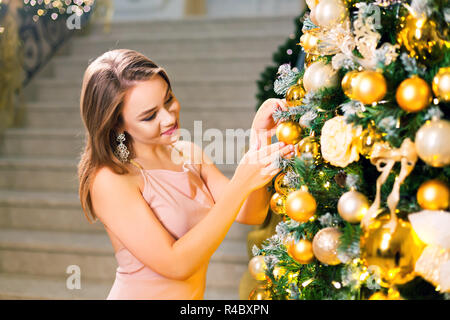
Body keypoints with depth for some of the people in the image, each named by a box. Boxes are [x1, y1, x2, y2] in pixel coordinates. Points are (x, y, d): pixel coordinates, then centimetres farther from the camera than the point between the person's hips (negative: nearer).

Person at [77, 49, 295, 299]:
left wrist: (260, 137, -15)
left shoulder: (189, 154, 2)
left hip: (194, 294, 5)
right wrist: (240, 184, -25)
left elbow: (252, 215, -4)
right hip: (142, 294, -5)